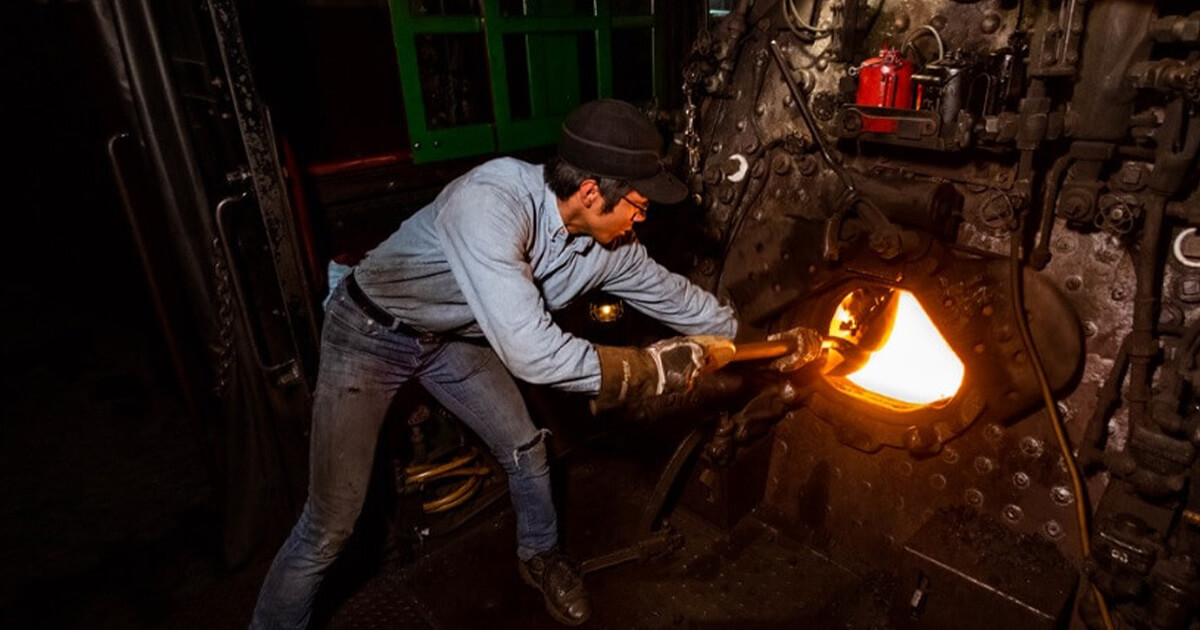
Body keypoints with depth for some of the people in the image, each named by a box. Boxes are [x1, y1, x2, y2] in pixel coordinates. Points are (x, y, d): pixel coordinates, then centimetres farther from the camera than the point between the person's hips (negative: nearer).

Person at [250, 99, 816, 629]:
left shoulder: (609, 246, -14)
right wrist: (650, 369, -34)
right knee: (330, 524, -3)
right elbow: (528, 350, -43)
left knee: (525, 450, 12)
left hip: (453, 337, 6)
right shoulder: (493, 202, -38)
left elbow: (673, 295, 3)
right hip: (371, 333, -6)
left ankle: (540, 558, 41)